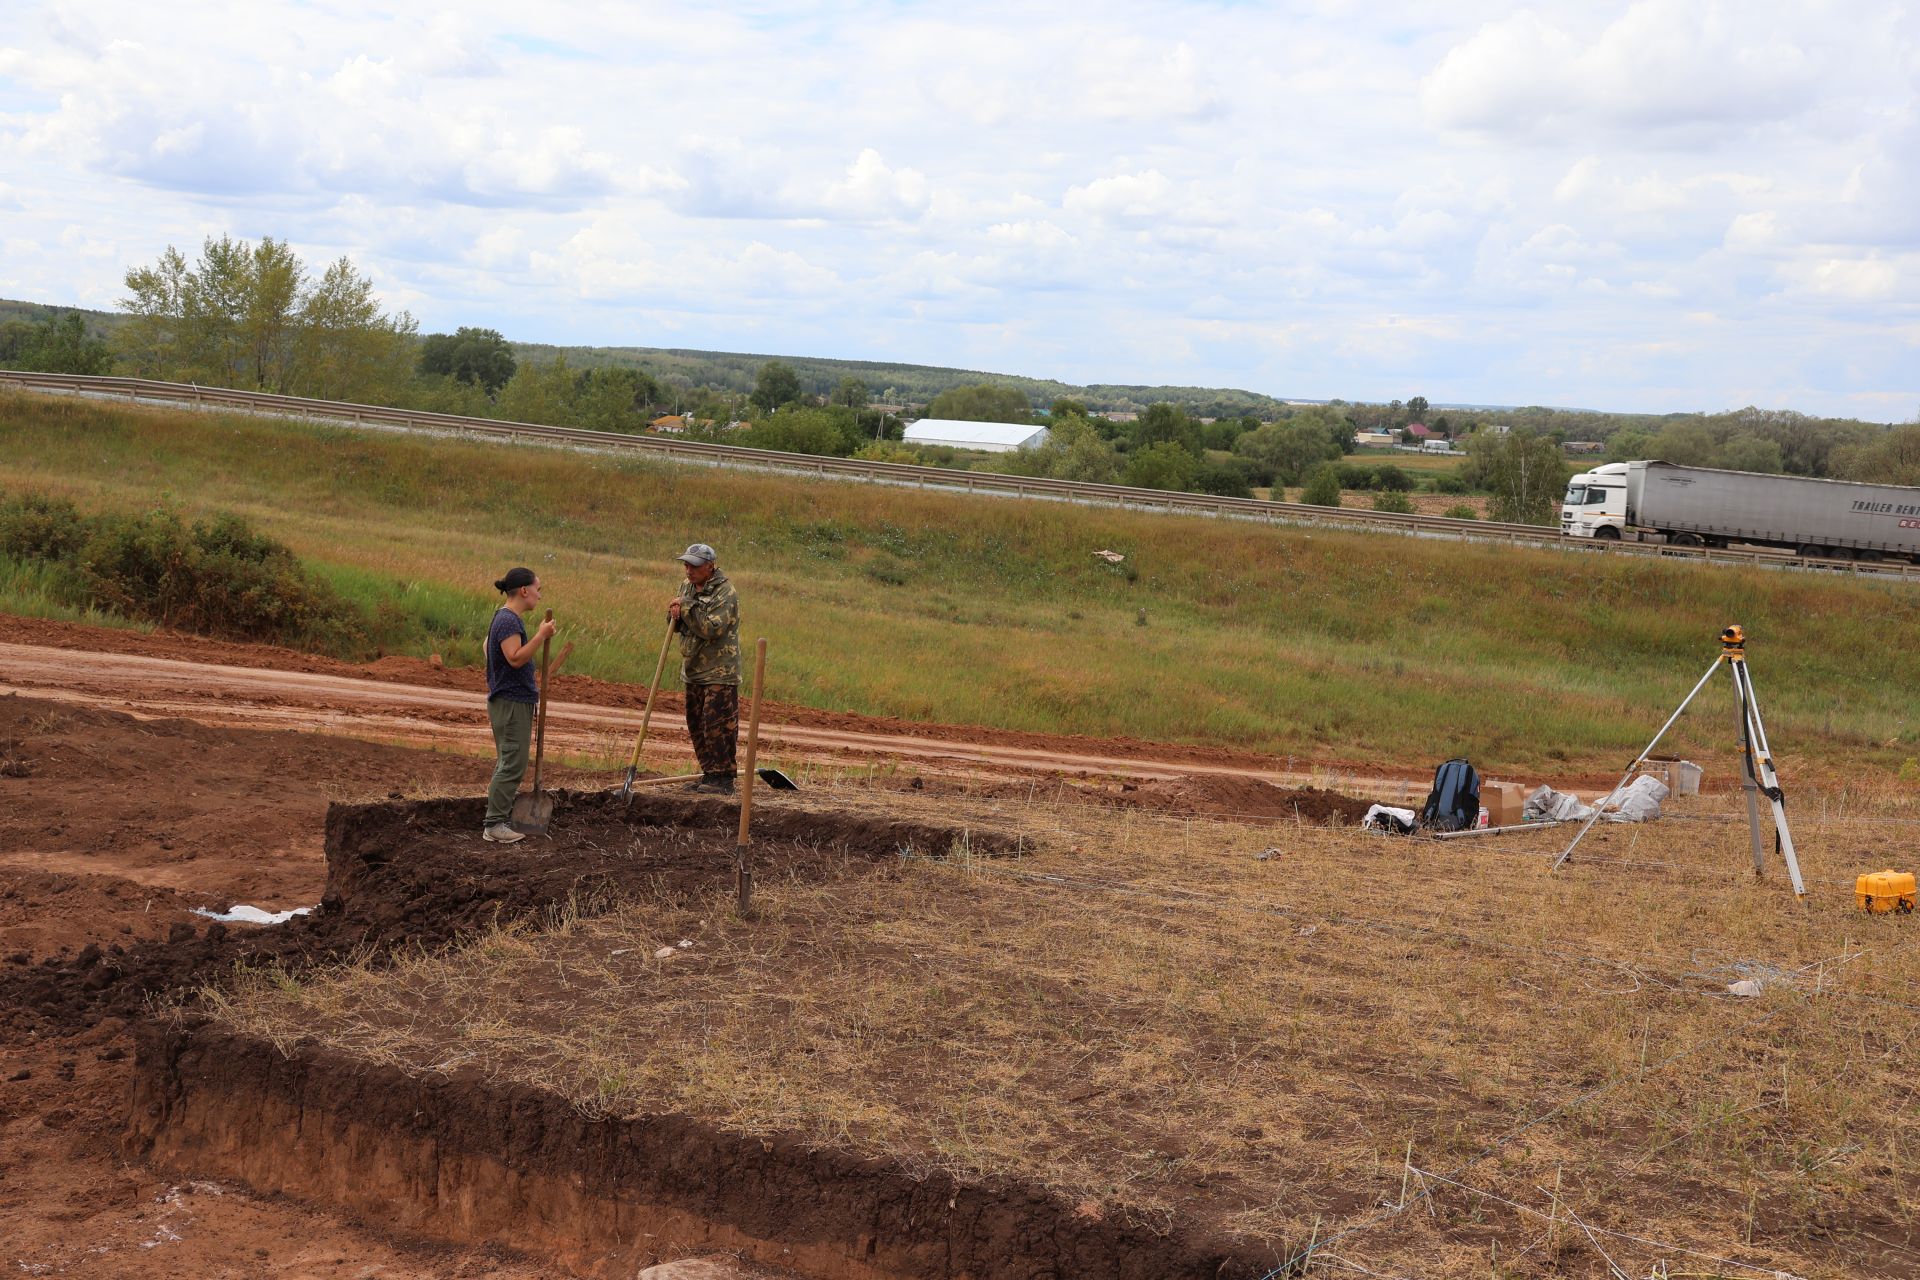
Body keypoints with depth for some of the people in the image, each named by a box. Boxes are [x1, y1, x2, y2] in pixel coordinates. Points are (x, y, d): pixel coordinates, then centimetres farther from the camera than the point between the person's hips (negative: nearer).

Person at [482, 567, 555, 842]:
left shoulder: (510, 619, 15)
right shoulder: (508, 620, -17)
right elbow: (515, 657, -27)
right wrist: (541, 635, -25)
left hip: (514, 701, 11)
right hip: (511, 703, -11)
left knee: (508, 763, 15)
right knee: (512, 764, -9)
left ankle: (496, 819, 20)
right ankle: (494, 825, -7)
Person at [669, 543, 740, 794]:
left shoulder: (725, 593, -15)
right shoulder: (687, 586, 11)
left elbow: (712, 629, -26)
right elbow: (679, 626, 17)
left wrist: (687, 607, -20)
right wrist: (675, 615, -7)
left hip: (719, 672, -9)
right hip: (693, 670, 9)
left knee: (717, 725, -10)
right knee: (696, 725, 12)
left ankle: (723, 779, -4)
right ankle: (709, 775, 21)